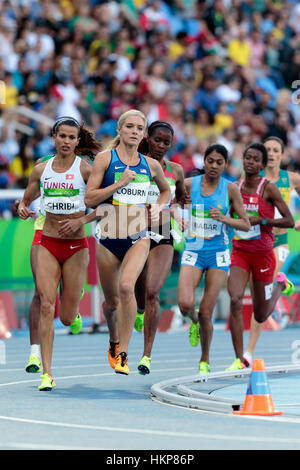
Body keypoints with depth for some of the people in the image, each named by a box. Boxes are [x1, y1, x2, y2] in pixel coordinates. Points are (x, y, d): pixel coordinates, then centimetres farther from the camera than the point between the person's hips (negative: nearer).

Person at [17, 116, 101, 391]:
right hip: (48, 244, 2)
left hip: (76, 246, -2)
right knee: (46, 305, -13)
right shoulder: (41, 170, 5)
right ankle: (47, 373, -11)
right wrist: (22, 209, -5)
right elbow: (26, 200, 18)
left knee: (67, 317, 2)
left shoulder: (85, 169, -5)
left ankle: (75, 312, 42)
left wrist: (81, 220, -16)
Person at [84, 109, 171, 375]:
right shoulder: (105, 159, 1)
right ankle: (114, 341, 40)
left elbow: (166, 190, 29)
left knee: (126, 285, -26)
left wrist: (158, 208, 9)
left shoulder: (151, 165, 9)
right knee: (111, 301, 8)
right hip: (109, 236, 0)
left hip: (138, 238, 0)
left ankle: (123, 353, -20)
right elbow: (89, 199, -5)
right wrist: (120, 183, -14)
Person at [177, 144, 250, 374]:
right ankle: (193, 321, 18)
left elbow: (246, 224, 1)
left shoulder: (230, 188, -2)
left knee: (206, 314, -2)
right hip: (193, 253, 1)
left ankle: (205, 360, 22)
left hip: (218, 254, -1)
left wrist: (224, 218, -16)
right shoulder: (189, 184, 0)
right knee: (185, 304, -21)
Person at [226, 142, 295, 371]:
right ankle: (239, 359, -14)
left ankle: (281, 284, 41)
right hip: (240, 252, 3)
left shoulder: (269, 188, -10)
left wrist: (261, 220, -21)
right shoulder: (236, 187, 4)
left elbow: (290, 221, -12)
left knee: (261, 317, 9)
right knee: (235, 300, -20)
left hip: (263, 254, -3)